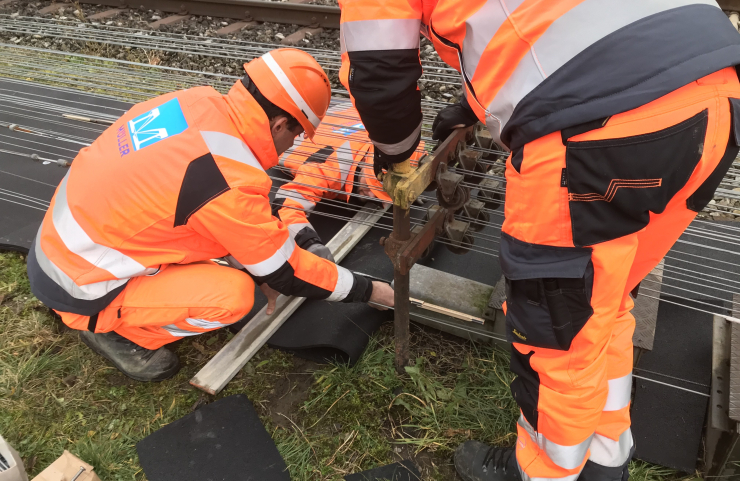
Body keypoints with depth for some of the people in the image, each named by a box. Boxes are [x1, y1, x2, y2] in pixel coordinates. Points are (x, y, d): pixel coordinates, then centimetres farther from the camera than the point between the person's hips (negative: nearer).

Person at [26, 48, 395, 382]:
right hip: (77, 288, -8)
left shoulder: (196, 103, -9)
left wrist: (255, 266, 11)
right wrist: (374, 292, -4)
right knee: (234, 295, -19)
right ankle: (112, 328, 2)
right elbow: (287, 272, -16)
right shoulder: (228, 183, -30)